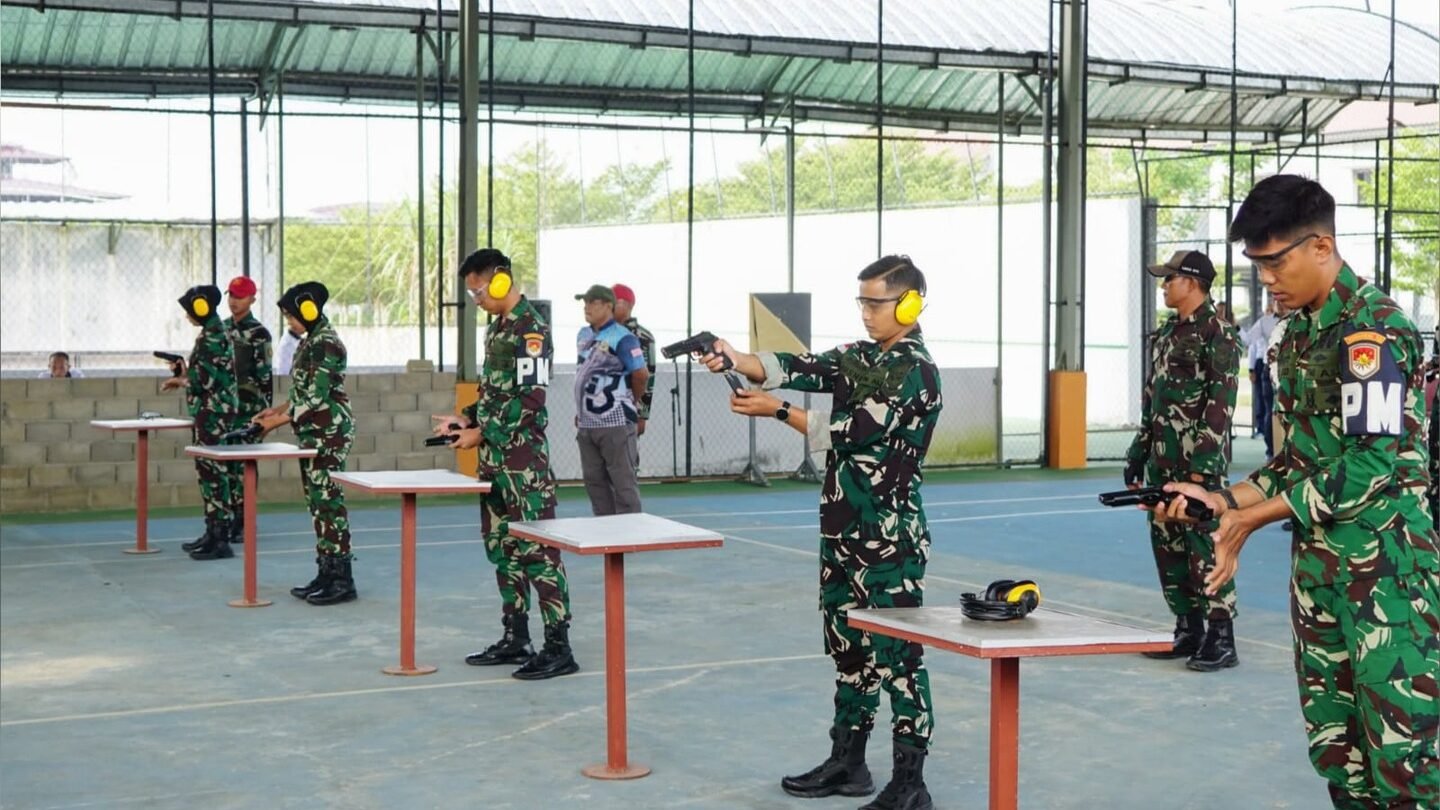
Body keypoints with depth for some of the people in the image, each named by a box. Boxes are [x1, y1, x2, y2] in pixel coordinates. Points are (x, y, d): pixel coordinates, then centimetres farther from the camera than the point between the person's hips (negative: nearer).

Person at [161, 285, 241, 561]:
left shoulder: (212, 336, -16)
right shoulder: (211, 333, 14)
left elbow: (210, 380, -20)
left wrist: (181, 380, -4)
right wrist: (185, 373, 7)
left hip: (214, 412, -10)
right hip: (209, 412, 10)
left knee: (214, 471, -8)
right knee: (207, 471, 13)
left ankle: (222, 540, -5)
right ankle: (213, 532, 19)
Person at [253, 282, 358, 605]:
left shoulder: (326, 343, -16)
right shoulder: (311, 341, 15)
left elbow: (317, 398, -19)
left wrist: (279, 420, -14)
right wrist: (276, 408, 13)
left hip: (329, 433, -10)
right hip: (313, 434, 10)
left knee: (329, 501, -8)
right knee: (318, 502, 10)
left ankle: (342, 580, -6)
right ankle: (326, 574, 15)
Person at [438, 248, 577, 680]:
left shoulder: (530, 328, -13)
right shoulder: (497, 327, 16)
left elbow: (529, 400, -19)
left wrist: (482, 434, -15)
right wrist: (465, 419, 8)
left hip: (523, 457, -10)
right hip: (495, 457, 10)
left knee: (537, 550, -8)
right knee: (503, 548, 13)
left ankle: (559, 648, -5)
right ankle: (516, 639, 22)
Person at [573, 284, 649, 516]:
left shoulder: (622, 338, -14)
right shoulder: (583, 335, 12)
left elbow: (641, 374, -15)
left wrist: (631, 401, 1)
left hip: (615, 423, -8)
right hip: (586, 424, 9)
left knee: (623, 481, -3)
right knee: (594, 480, 13)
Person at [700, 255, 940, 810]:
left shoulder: (916, 372, -12)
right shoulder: (858, 358, 13)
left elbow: (853, 430, -18)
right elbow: (798, 368, -1)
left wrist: (776, 410, -15)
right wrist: (734, 359, -17)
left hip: (891, 538, -8)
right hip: (844, 530, 8)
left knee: (898, 655, -4)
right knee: (849, 647, 15)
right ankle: (847, 763, 26)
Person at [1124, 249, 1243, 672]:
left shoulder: (1217, 334, -10)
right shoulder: (1166, 334, 15)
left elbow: (1221, 403, -16)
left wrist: (1203, 464, -21)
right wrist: (1137, 457, 17)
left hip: (1198, 462, -9)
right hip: (1163, 461, 9)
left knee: (1205, 547, -6)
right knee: (1167, 545, 10)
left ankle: (1221, 639, 0)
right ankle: (1188, 630, 19)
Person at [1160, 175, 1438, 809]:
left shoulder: (1374, 325, -13)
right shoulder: (1297, 334, 13)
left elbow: (1372, 464, -21)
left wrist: (1253, 519, -16)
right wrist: (1226, 499, 2)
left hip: (1388, 563, -8)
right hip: (1319, 562, 9)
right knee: (1334, 742, 10)